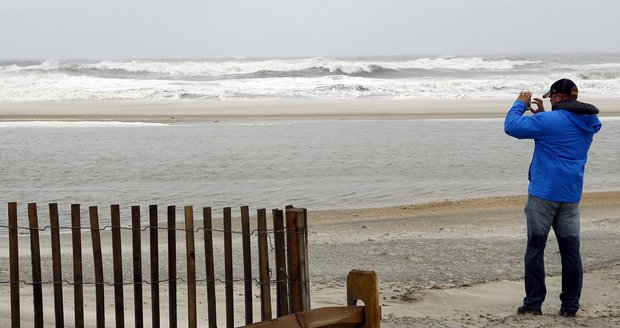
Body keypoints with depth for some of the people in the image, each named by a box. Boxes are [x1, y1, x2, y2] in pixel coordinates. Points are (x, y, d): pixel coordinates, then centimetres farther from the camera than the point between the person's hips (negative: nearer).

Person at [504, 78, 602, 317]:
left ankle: (533, 303, 0)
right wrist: (541, 113, 21)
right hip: (571, 196, 6)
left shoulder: (549, 120, -15)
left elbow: (511, 127, -10)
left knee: (535, 248, 1)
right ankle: (570, 305, 8)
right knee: (571, 250, 7)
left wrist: (520, 104, 5)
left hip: (543, 194, -6)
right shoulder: (588, 124, 10)